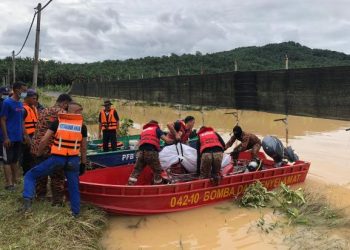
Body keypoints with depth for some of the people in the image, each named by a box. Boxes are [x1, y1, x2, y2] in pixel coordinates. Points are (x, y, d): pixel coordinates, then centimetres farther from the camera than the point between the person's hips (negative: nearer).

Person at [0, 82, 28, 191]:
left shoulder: (20, 104, 11)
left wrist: (24, 134, 11)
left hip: (18, 138, 7)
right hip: (9, 138, -7)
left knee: (15, 160, 13)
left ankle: (15, 181, 21)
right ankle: (9, 184, 4)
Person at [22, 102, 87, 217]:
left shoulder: (58, 122, 3)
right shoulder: (82, 126, 5)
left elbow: (44, 140, 0)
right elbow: (83, 148, 10)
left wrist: (38, 155, 14)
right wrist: (83, 164, 19)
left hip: (56, 158, -1)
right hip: (73, 160, 1)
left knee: (30, 175, 13)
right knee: (74, 186, 17)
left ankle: (27, 200, -4)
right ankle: (76, 212, 21)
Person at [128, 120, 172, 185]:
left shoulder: (143, 131, 32)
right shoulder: (156, 129, 18)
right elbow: (166, 140, 6)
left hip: (141, 151, 4)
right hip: (151, 151, -4)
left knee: (136, 170, 8)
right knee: (157, 171, 8)